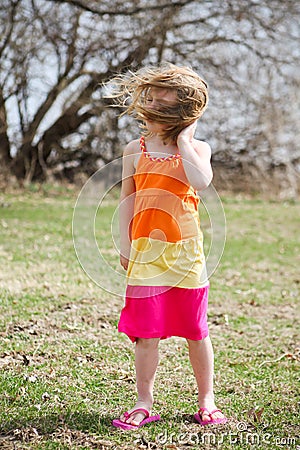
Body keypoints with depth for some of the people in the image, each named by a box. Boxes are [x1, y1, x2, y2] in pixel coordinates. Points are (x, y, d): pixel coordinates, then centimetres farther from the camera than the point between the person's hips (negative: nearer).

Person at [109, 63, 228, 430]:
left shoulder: (196, 148, 1)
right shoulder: (135, 150, 7)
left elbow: (201, 182, -21)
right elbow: (127, 199, 9)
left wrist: (183, 140, -11)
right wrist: (125, 245, 5)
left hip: (185, 249, -1)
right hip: (146, 249, 1)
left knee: (195, 328, 7)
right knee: (145, 331, 2)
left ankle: (206, 400, 21)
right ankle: (144, 404, 13)